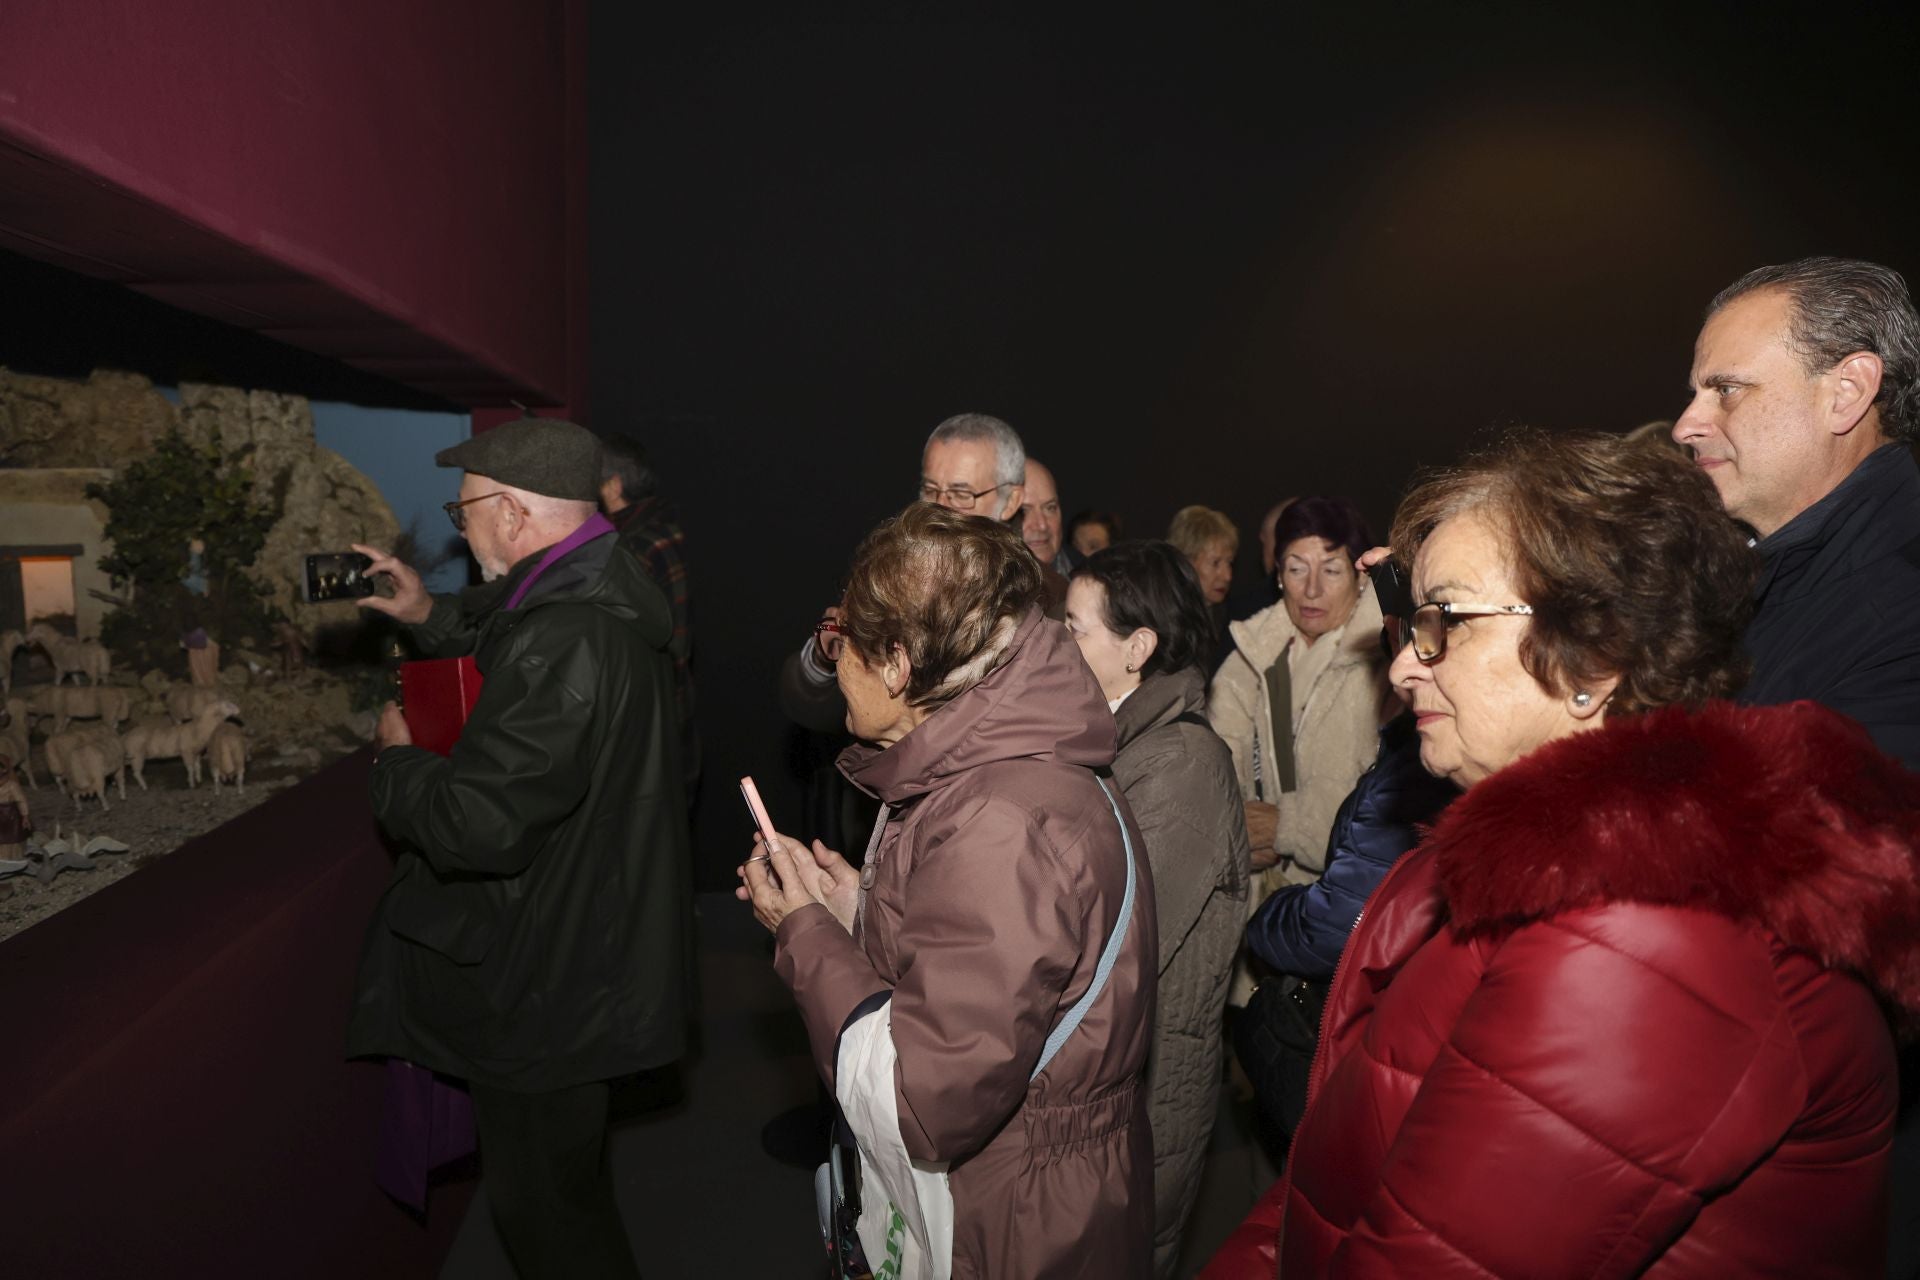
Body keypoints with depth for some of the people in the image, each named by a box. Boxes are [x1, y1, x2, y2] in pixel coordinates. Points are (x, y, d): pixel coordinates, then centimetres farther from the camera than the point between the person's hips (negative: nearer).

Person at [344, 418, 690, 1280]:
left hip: (545, 992, -10)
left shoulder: (566, 641, -32)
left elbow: (479, 825, -31)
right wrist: (427, 615, 9)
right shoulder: (602, 594, 2)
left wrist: (397, 758, -12)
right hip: (592, 955, 10)